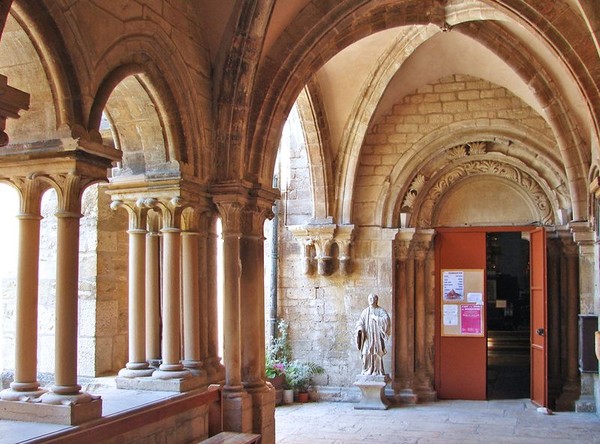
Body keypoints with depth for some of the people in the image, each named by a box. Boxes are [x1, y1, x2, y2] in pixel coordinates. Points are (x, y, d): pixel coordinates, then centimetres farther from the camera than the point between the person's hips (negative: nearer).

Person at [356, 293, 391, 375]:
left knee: (377, 355, -7)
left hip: (377, 337, -2)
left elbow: (387, 320, -12)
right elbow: (360, 322, 6)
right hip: (367, 338, 2)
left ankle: (377, 372, 1)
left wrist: (375, 317, -12)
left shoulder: (381, 311, 3)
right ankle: (367, 372, 4)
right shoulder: (365, 312, 12)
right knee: (367, 355, -3)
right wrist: (360, 329, -15)